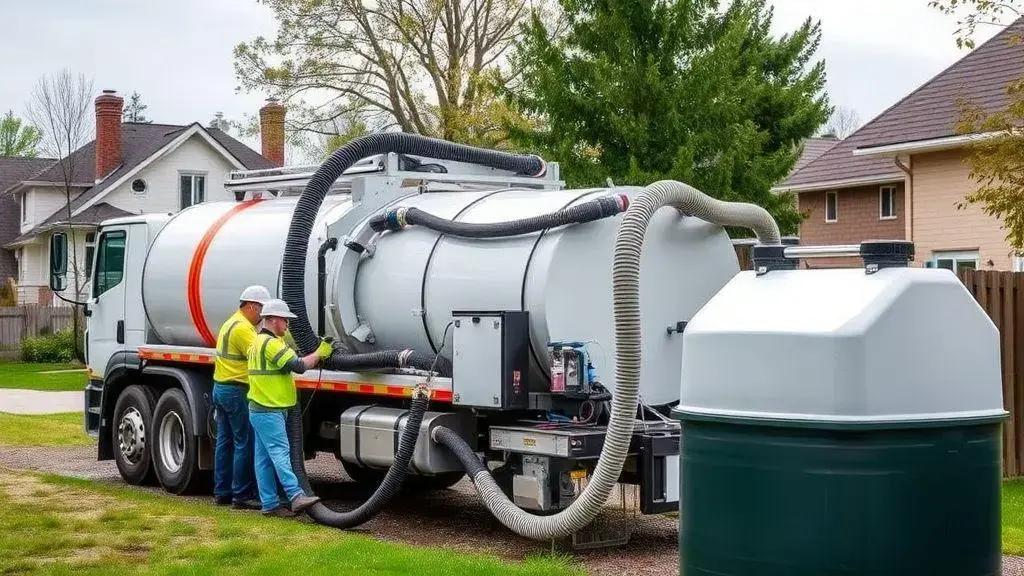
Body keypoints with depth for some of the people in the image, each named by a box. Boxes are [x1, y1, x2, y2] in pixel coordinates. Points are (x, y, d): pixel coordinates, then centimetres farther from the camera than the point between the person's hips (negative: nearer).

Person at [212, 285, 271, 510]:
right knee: (245, 443, -7)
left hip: (221, 388, 11)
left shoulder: (230, 323, 18)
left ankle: (222, 492, 17)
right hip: (236, 390, -11)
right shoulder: (243, 328, -16)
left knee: (225, 441, 12)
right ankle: (242, 495, -5)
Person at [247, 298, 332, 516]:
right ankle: (296, 496, -24)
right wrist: (319, 353, -9)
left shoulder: (259, 341, 19)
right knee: (280, 453, -17)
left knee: (264, 458, 7)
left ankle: (270, 504, 8)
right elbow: (298, 366, -21)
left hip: (260, 409, 10)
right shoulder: (271, 343, -16)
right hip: (269, 411, -10)